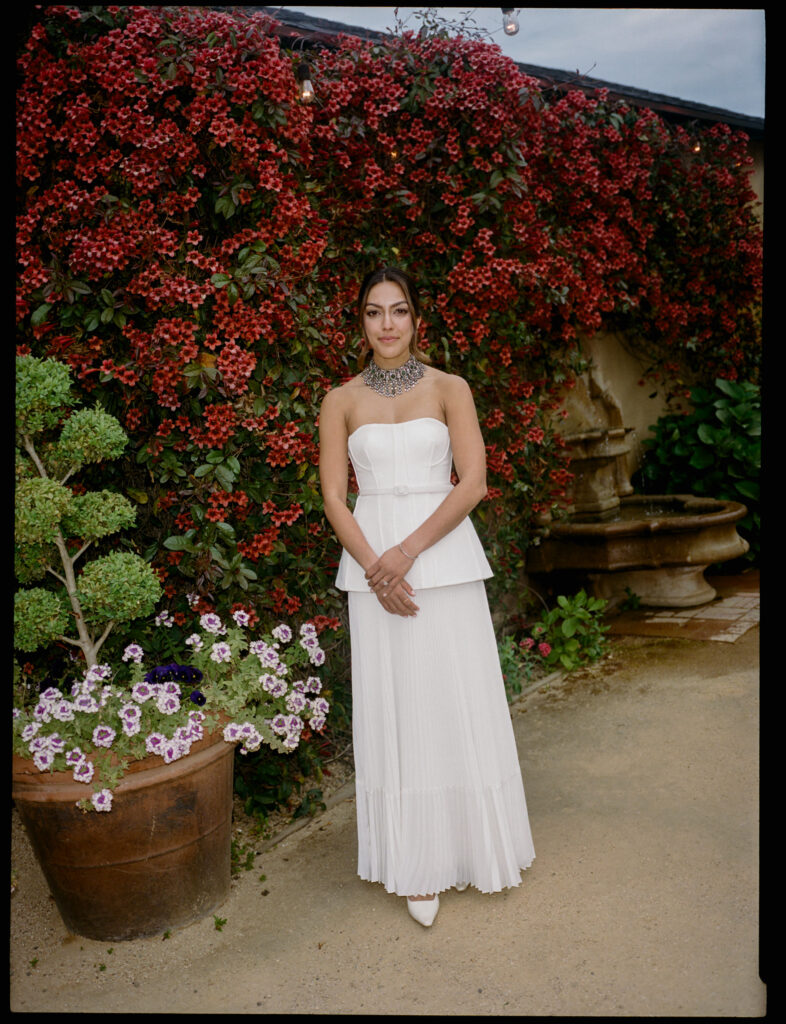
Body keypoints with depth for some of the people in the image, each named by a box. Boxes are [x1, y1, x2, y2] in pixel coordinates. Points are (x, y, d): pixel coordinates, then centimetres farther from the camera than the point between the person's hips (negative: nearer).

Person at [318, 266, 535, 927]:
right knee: (393, 703, 3)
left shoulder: (449, 389, 5)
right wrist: (375, 566, -12)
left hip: (444, 554, 0)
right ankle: (419, 862, 15)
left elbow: (473, 482, -4)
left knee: (456, 696, 4)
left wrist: (407, 551, -14)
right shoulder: (341, 401, 8)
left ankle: (475, 845, 24)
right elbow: (334, 496, 2)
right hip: (371, 561, 1)